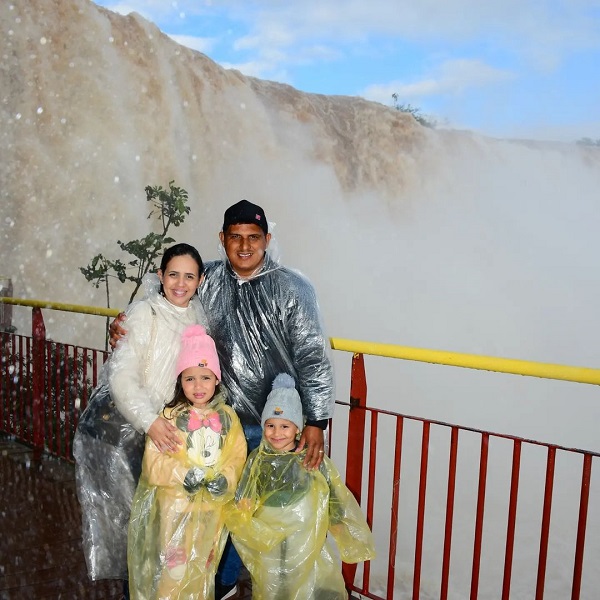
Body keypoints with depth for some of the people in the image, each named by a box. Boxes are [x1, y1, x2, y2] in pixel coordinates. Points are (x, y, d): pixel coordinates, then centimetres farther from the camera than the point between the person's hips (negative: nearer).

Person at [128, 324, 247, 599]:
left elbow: (237, 456, -2)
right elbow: (154, 463, -15)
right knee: (171, 570, 7)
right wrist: (184, 475, -26)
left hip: (212, 509, 3)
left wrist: (225, 480, -19)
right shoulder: (170, 417, -12)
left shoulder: (227, 417, -1)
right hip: (175, 506, -3)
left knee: (203, 571, 20)